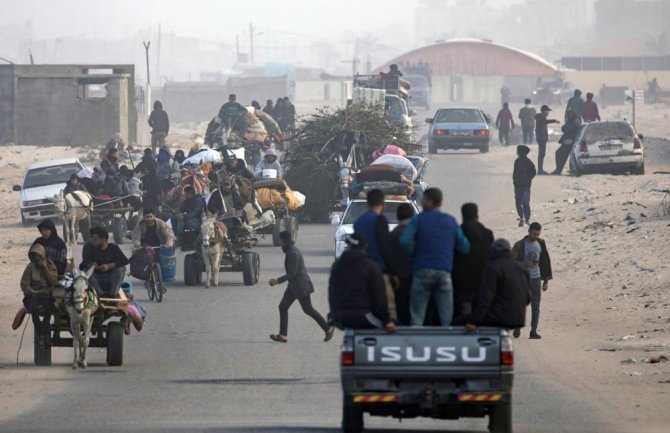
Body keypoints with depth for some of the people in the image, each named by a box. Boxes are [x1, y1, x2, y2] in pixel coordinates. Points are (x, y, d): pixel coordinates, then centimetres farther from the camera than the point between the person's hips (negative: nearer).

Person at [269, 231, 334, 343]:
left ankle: (328, 328, 13)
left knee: (308, 310, 0)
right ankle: (283, 335, 5)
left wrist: (278, 281, -22)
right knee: (283, 307, 5)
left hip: (301, 286, -10)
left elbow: (292, 273, -25)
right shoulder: (290, 251, 9)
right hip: (293, 287, 10)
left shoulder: (293, 253, -23)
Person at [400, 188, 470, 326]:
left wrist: (413, 254, 3)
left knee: (417, 316, 1)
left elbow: (405, 241, -14)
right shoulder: (451, 221, 11)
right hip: (445, 271, 3)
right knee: (447, 316, 3)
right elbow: (465, 247, 9)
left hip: (422, 269, -3)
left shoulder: (419, 219, 0)